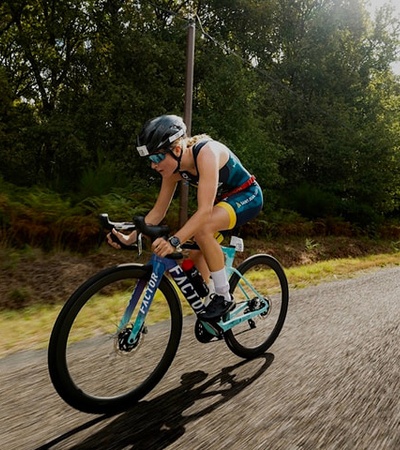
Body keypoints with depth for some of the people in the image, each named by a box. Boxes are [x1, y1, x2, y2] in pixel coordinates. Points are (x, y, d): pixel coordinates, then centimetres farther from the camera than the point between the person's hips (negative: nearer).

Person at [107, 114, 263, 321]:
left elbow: (205, 211, -42)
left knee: (202, 229, -33)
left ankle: (224, 297, -16)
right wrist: (130, 237, -18)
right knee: (196, 257, 3)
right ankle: (206, 303, 25)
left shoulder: (206, 153, -34)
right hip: (223, 198, 8)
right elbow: (158, 211, -6)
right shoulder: (174, 167, -11)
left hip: (248, 195, -7)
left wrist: (174, 241, -52)